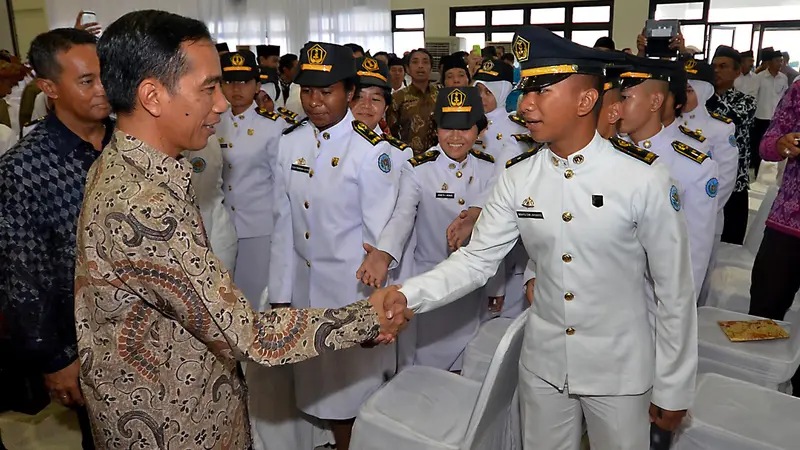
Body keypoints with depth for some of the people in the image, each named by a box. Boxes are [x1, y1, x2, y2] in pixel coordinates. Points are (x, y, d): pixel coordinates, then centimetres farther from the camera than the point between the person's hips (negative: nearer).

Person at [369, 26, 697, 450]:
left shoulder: (644, 179, -18)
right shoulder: (516, 180, -8)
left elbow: (675, 289, -10)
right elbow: (476, 259, -7)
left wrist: (674, 389, -3)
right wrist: (406, 295, -23)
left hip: (620, 371, -3)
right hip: (542, 364, 3)